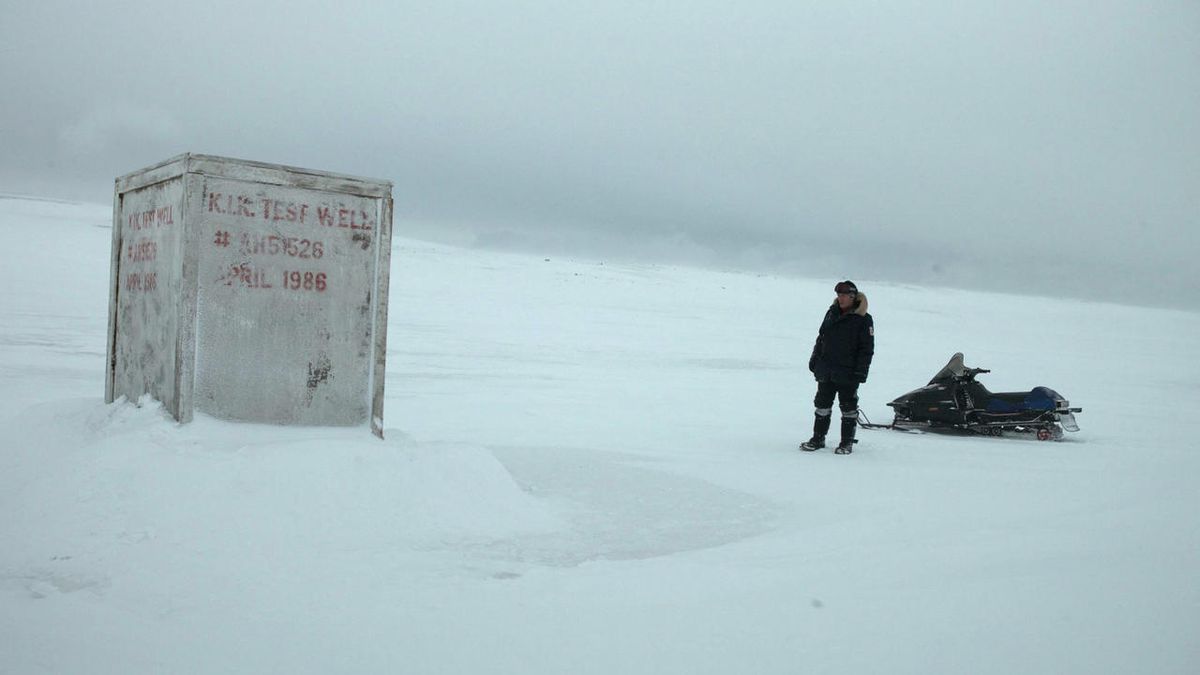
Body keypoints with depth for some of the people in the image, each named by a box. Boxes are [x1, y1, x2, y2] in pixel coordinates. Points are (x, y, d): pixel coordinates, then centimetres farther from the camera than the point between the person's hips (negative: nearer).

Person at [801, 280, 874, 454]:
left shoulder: (863, 319, -7)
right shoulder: (832, 313, 9)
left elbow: (867, 349, -8)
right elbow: (821, 338, 17)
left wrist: (861, 371, -13)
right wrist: (814, 360, 13)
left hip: (847, 373, -5)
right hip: (826, 370, 5)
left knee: (848, 407, 3)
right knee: (823, 404, 11)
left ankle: (847, 442, 12)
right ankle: (818, 438, 20)